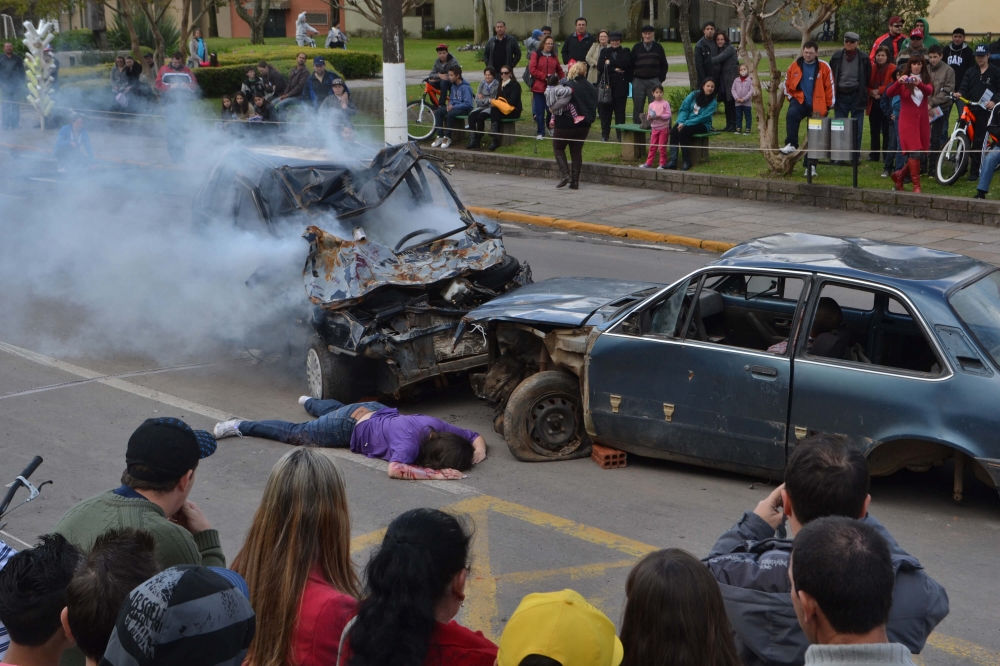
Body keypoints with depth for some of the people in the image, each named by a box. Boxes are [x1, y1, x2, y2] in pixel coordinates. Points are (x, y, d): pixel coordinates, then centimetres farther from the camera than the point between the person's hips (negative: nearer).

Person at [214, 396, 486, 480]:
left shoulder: (440, 428, -22)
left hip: (375, 410, 8)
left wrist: (478, 451, -29)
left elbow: (476, 436, -7)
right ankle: (240, 427, 25)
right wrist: (436, 474, -56)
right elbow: (395, 469, -59)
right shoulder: (410, 441, -42)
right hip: (348, 426, -7)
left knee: (336, 409, 40)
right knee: (295, 434, 10)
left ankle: (308, 401, 69)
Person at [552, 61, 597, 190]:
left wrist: (554, 118, -7)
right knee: (577, 151, 11)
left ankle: (564, 174, -5)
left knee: (558, 147, 11)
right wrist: (589, 119, 12)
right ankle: (575, 181, 9)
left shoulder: (567, 86, -15)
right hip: (584, 125, 5)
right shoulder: (591, 88, 3)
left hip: (566, 124, -5)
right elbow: (594, 106, 5)